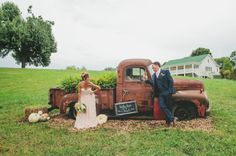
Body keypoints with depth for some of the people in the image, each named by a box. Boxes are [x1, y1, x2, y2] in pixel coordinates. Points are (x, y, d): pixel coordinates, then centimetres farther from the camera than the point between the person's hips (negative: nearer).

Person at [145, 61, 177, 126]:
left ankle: (168, 121, 11)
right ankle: (172, 118, -4)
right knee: (162, 106, -9)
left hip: (167, 92, -4)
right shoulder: (153, 75, 16)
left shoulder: (165, 72, 1)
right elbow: (154, 84, 15)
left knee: (167, 107, -1)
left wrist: (170, 90, -9)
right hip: (160, 94, 4)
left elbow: (171, 81, -3)